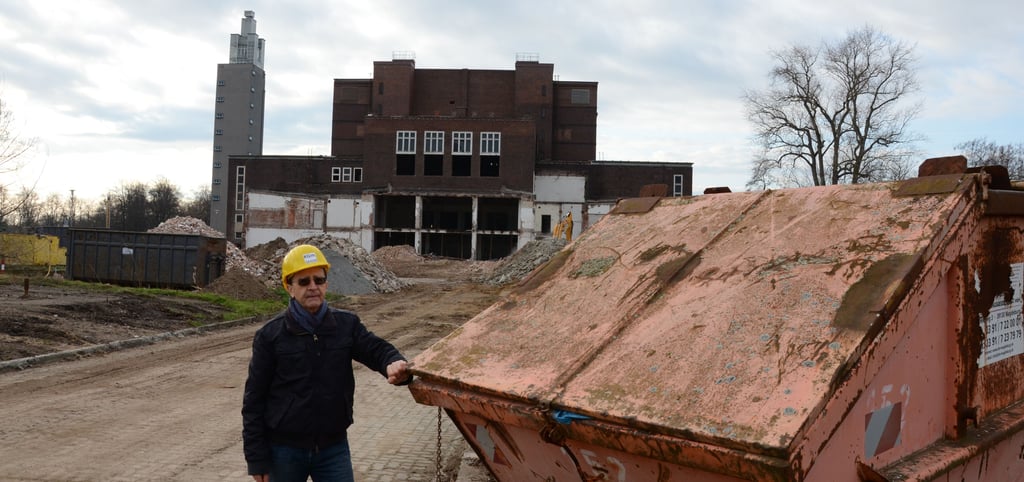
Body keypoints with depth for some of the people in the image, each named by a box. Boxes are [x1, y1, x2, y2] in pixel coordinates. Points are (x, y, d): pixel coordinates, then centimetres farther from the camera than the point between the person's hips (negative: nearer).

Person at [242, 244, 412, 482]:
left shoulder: (346, 324, -1)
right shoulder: (270, 335, -7)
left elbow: (376, 348, -14)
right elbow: (254, 399, -5)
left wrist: (394, 363, -40)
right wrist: (256, 457, -6)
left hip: (334, 448, 2)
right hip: (284, 450, -1)